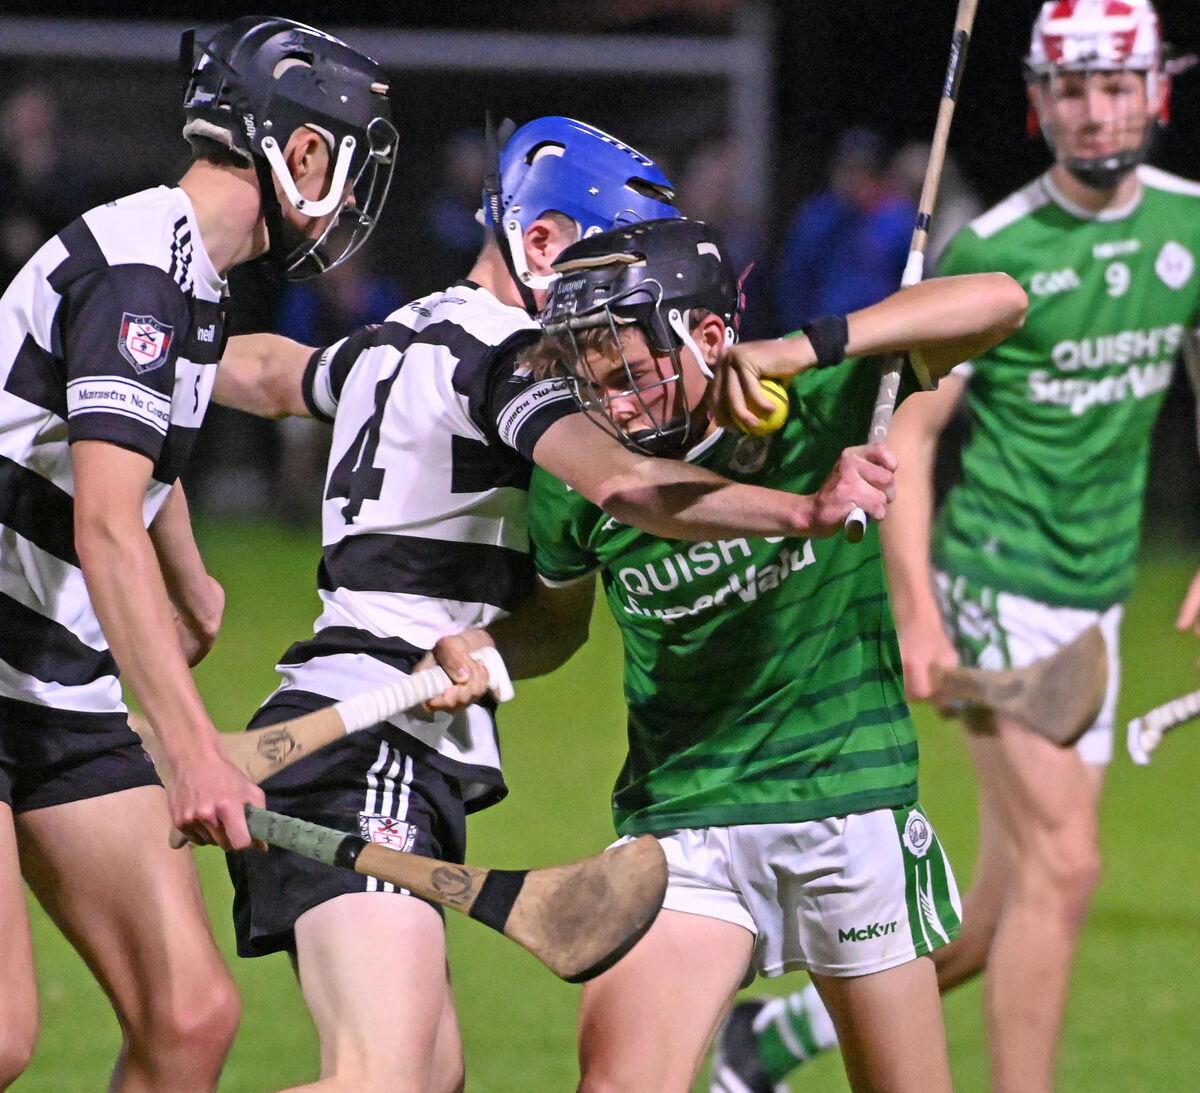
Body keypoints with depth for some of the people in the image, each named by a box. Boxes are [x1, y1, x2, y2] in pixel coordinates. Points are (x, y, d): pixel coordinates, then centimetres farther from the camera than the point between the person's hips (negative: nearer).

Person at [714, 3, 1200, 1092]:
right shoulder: (992, 253, -13)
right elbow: (905, 429, -10)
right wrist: (915, 610, -19)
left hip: (1095, 594, 6)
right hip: (997, 581, -6)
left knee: (1009, 906, 9)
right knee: (1061, 868, -15)